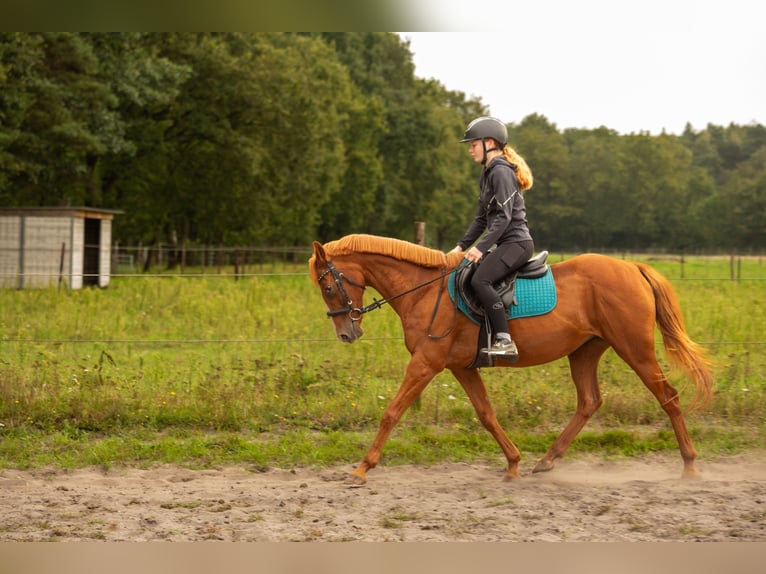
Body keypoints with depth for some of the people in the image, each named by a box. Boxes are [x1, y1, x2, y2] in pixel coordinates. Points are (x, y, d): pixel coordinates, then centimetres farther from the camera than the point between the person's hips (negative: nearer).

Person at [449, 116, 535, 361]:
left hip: (516, 242, -11)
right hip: (507, 243, 11)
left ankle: (505, 341, -30)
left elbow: (504, 217, -20)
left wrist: (481, 247, -26)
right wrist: (462, 246, 13)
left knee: (480, 280, -28)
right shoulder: (488, 173, 18)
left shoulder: (501, 172, -12)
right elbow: (482, 218, 21)